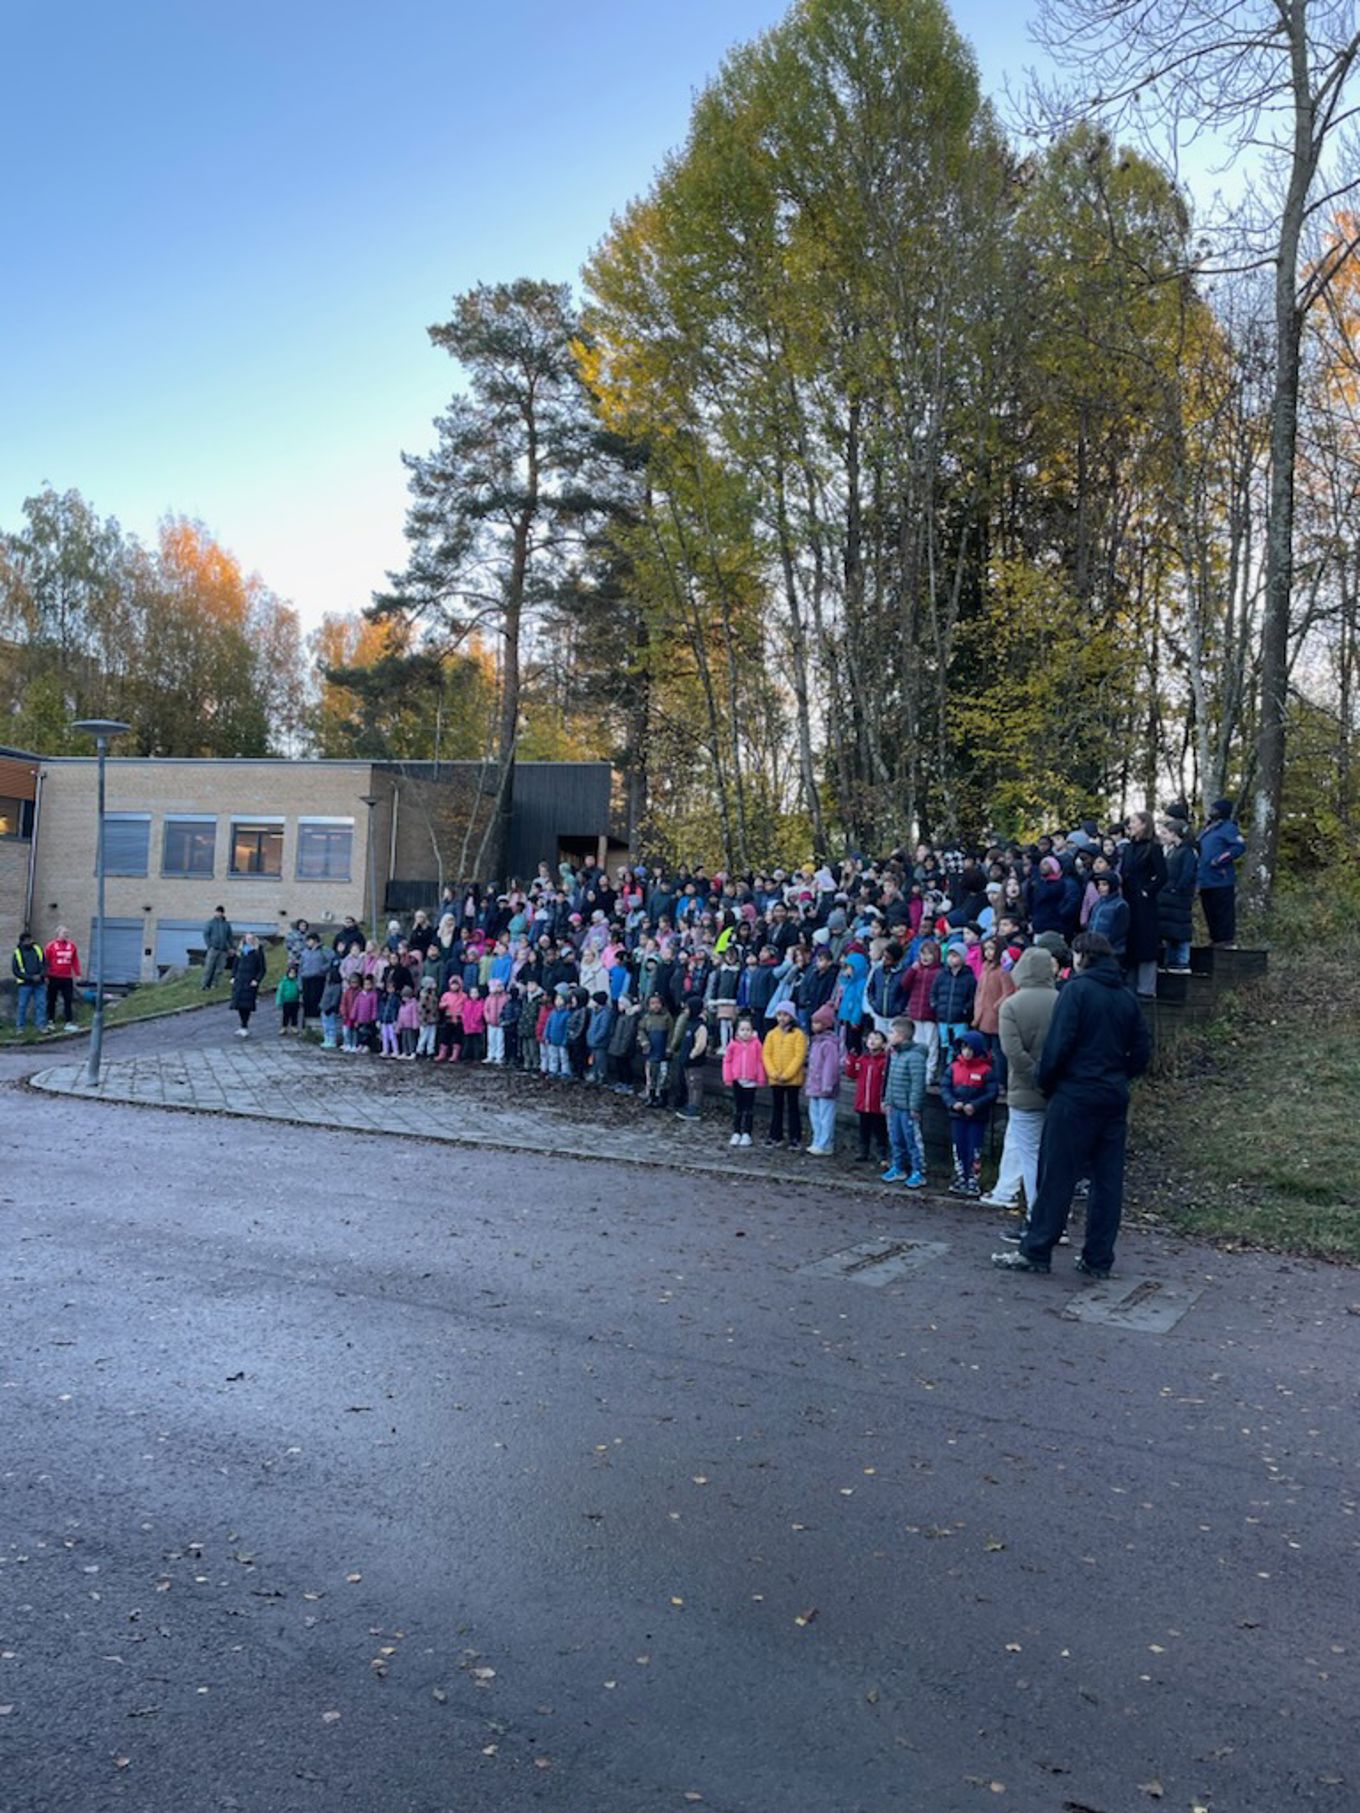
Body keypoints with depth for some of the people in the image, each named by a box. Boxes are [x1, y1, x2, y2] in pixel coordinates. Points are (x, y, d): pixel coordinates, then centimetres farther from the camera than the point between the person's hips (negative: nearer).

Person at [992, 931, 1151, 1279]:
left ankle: (1035, 1251, 3)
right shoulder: (1126, 997, 11)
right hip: (1115, 1100, 6)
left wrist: (1043, 1081, -1)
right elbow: (1141, 1053, 12)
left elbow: (1058, 1044, -14)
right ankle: (1098, 1259, 13)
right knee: (1107, 1179, 8)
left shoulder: (1078, 989, -9)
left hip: (1075, 1097, -6)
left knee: (1056, 1177, -1)